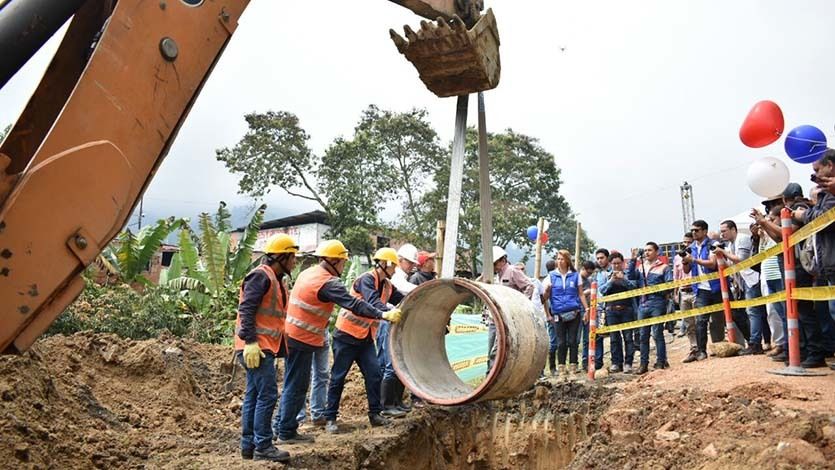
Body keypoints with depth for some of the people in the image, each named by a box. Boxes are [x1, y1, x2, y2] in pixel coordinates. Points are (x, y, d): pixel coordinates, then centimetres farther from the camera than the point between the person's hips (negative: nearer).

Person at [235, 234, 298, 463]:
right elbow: (246, 310, -20)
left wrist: (280, 345, 22)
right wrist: (250, 342, -25)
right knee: (267, 395, -8)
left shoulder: (277, 279, 19)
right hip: (256, 347, -10)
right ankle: (263, 447, -1)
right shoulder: (261, 276, -12)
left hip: (264, 346, 10)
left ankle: (248, 445, 19)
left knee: (254, 395, 12)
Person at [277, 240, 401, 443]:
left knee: (294, 384, 18)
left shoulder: (308, 273, 10)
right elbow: (354, 305, -23)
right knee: (297, 386, 0)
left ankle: (283, 426, 27)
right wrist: (383, 315, -23)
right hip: (302, 340, -9)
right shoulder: (328, 283, -18)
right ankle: (287, 432, 9)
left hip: (292, 335, 9)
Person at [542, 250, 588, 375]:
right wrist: (546, 291, -15)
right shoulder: (551, 276, 7)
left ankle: (573, 366, 10)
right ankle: (561, 367, 10)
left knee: (572, 340, 2)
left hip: (574, 312, 0)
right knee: (561, 341, 3)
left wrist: (586, 309, 1)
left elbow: (581, 294, 10)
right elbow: (545, 297, 7)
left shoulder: (575, 275, 7)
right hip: (559, 313, 0)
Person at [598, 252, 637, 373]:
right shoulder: (607, 276, 12)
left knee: (628, 337, -2)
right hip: (611, 310, 2)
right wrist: (611, 281, -12)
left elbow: (634, 287, -6)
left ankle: (628, 363, 2)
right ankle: (616, 363, 9)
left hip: (626, 309, -2)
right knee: (614, 338, 4)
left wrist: (623, 279, -17)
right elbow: (602, 290, 1)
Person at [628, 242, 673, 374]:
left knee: (658, 334, -3)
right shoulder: (641, 266, 15)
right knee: (643, 335, 6)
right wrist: (633, 260, -6)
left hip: (657, 304, -5)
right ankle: (644, 364, 12)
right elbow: (631, 276, -1)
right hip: (643, 304, 5)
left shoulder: (664, 267, 3)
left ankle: (661, 362, 5)